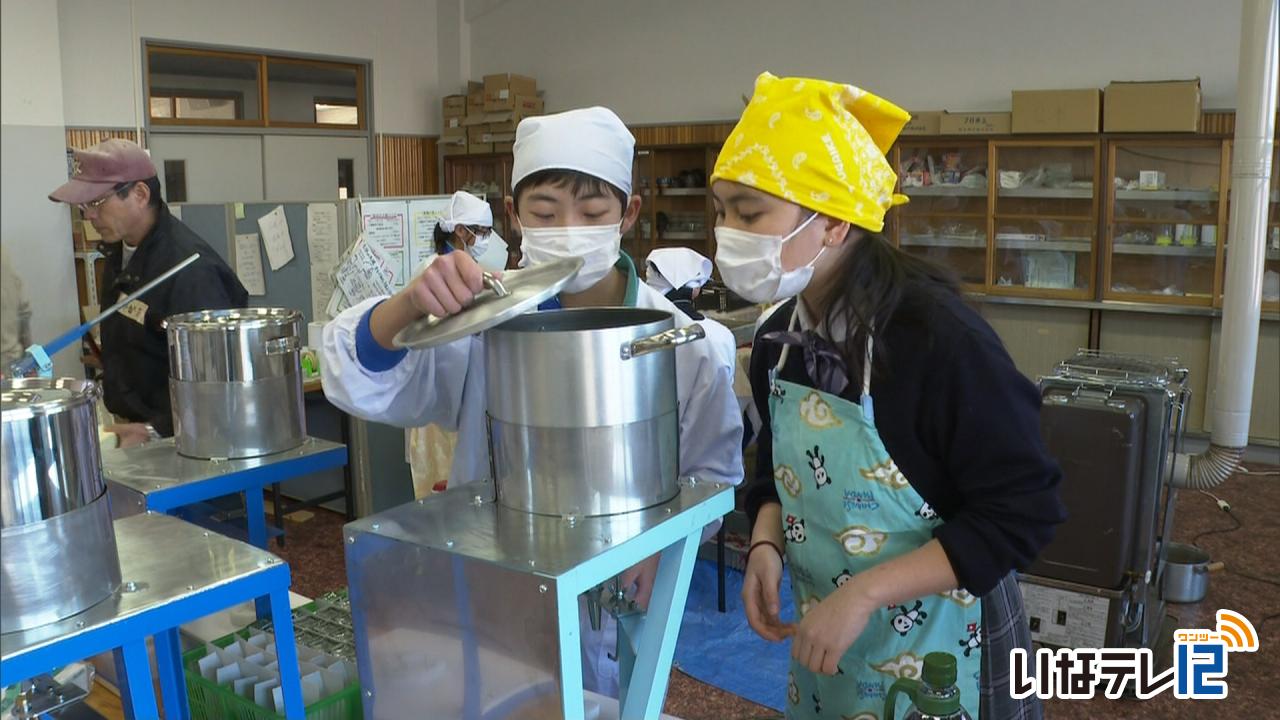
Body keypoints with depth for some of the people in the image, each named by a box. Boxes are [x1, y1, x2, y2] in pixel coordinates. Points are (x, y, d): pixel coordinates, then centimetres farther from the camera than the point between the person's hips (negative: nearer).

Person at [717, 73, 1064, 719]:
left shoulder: (942, 340, -26)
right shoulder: (778, 339, -4)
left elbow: (1021, 514, -22)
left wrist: (864, 594, -26)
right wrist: (766, 546, -9)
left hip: (937, 650, -6)